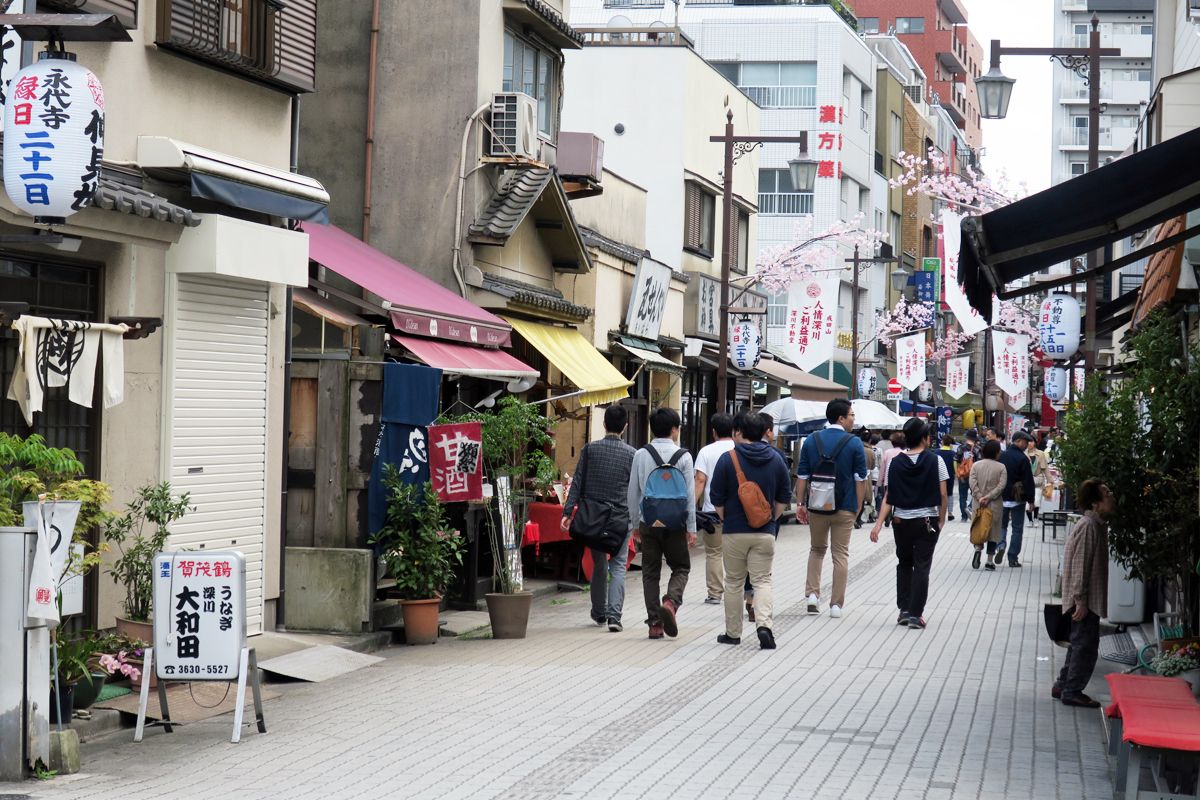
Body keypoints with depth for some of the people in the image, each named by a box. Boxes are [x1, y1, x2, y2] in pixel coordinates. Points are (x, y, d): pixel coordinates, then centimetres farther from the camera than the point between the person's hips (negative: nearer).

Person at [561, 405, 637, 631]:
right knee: (618, 566, 2)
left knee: (599, 565, 17)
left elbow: (578, 483, -3)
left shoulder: (590, 449, -2)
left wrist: (567, 512, -2)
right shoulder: (631, 454, -3)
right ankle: (614, 615, -12)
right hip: (621, 518, -2)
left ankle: (599, 613, 29)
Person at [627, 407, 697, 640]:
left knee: (650, 572, 9)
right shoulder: (683, 456, -4)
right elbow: (690, 494, -3)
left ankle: (654, 623, 5)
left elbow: (633, 492, 4)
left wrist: (635, 524, 14)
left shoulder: (641, 455, 1)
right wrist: (692, 528, 2)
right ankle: (671, 602, -13)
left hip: (649, 524, 1)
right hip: (675, 524, -1)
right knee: (681, 567, 14)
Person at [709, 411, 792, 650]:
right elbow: (784, 498, 9)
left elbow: (717, 499, -3)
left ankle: (733, 633, 16)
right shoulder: (776, 459, 3)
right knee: (762, 581, 3)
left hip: (734, 531, -2)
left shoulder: (728, 459, -7)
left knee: (733, 582, 10)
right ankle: (764, 624, -19)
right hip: (765, 532, 2)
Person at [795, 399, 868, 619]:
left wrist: (800, 504, 8)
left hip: (817, 507, 3)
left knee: (817, 549, 20)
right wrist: (858, 506, 4)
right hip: (844, 508, -2)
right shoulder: (854, 443, -6)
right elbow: (860, 478, -5)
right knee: (841, 555, 6)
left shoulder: (812, 440, 3)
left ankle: (812, 593, 7)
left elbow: (802, 476, 3)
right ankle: (836, 604, 5)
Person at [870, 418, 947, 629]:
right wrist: (941, 520, 5)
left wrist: (879, 523, -3)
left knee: (904, 564, 17)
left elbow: (889, 497, -4)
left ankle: (904, 610, 13)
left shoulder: (896, 463, -2)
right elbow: (942, 495, -6)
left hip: (902, 522, 2)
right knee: (922, 566, 3)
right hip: (927, 521, -2)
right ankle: (915, 614, -2)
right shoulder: (935, 461, -7)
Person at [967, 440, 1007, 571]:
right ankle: (989, 561, 6)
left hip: (978, 503, 2)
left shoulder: (976, 465, 1)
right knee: (993, 530, 6)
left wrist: (979, 497, -10)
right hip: (995, 505, -2)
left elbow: (972, 482, -7)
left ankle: (978, 549, -11)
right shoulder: (1001, 467, -5)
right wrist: (988, 497, -13)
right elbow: (1001, 486, -13)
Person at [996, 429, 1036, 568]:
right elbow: (1028, 481, -14)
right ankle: (1013, 558, 4)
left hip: (1001, 498, 4)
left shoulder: (1001, 456, 2)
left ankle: (1001, 545, -9)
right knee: (1017, 528, 5)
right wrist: (1030, 499, -6)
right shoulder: (1023, 459, -13)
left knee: (1002, 524, 18)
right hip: (1018, 499, -4)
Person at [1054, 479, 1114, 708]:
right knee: (1085, 645, -3)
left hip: (1090, 599, 10)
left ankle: (1063, 686, 25)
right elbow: (1079, 565, -22)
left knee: (1080, 643, 17)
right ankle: (1072, 692, 6)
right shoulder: (1088, 526, -20)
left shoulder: (1097, 524, 11)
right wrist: (1081, 601, -22)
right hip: (1085, 600, -10)